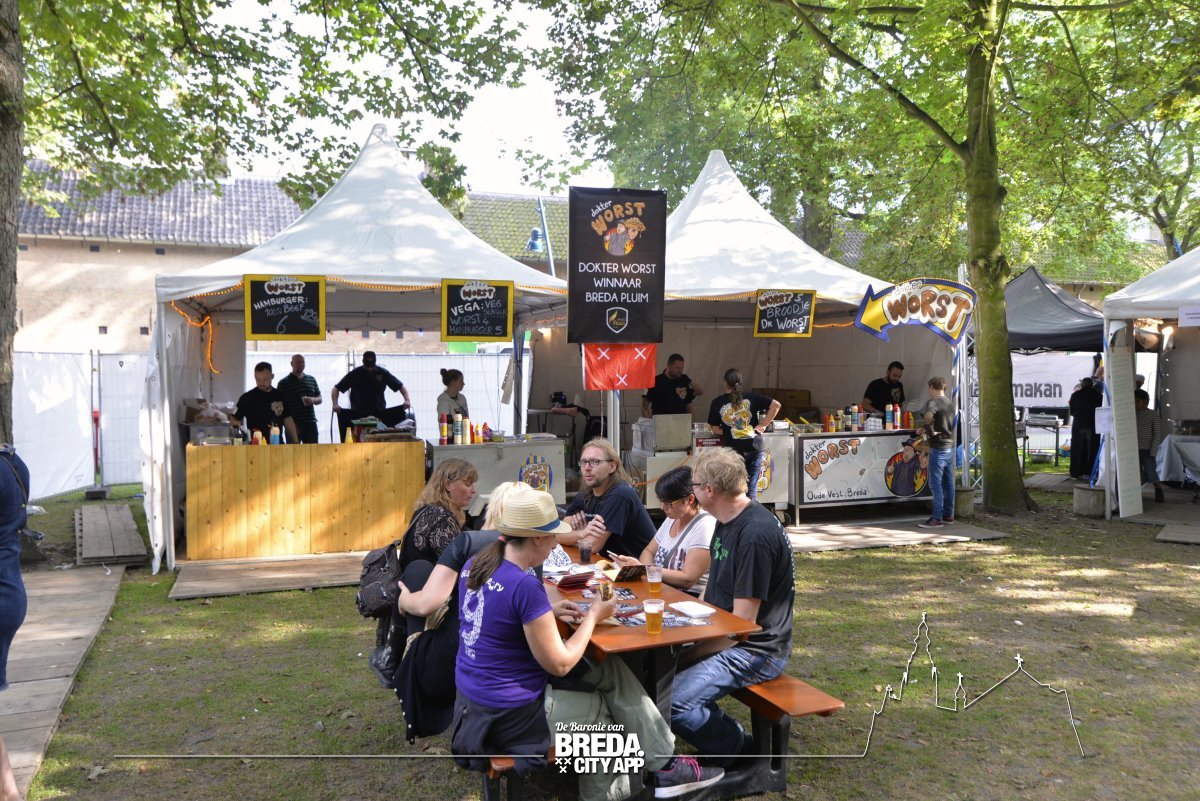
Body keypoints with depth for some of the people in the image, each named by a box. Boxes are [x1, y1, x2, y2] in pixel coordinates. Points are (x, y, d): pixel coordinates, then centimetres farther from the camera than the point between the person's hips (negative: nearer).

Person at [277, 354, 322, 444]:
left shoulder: (312, 380, 13)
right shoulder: (284, 383, 0)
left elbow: (319, 399, 17)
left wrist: (313, 400, -7)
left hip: (310, 424, 4)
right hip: (293, 426, -4)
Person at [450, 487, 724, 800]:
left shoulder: (475, 565, 0)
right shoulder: (525, 586, -27)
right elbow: (560, 664, -19)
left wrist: (550, 613, 8)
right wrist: (593, 616, -6)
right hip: (511, 716, -8)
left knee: (611, 672, 15)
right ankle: (665, 768, 32)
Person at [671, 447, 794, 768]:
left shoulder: (756, 535, -23)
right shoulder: (727, 521, 9)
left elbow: (741, 624, -21)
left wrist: (685, 654, -17)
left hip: (755, 649, -10)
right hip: (725, 637, 10)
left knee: (672, 702, -25)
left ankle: (739, 748, 2)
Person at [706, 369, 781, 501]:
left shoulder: (717, 402, 1)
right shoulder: (751, 397, 2)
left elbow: (715, 430, 2)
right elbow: (776, 404, -3)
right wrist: (763, 425, 1)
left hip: (733, 449, -1)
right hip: (755, 447, 1)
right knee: (752, 487, 9)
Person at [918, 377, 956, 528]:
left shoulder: (933, 403, -13)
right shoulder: (949, 403, 15)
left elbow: (928, 417, -34)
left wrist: (931, 432, -19)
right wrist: (926, 429, 23)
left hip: (938, 448, -9)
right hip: (950, 446, 9)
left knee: (935, 484, -6)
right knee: (948, 482, 14)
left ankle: (937, 519, -6)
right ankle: (948, 515, 21)